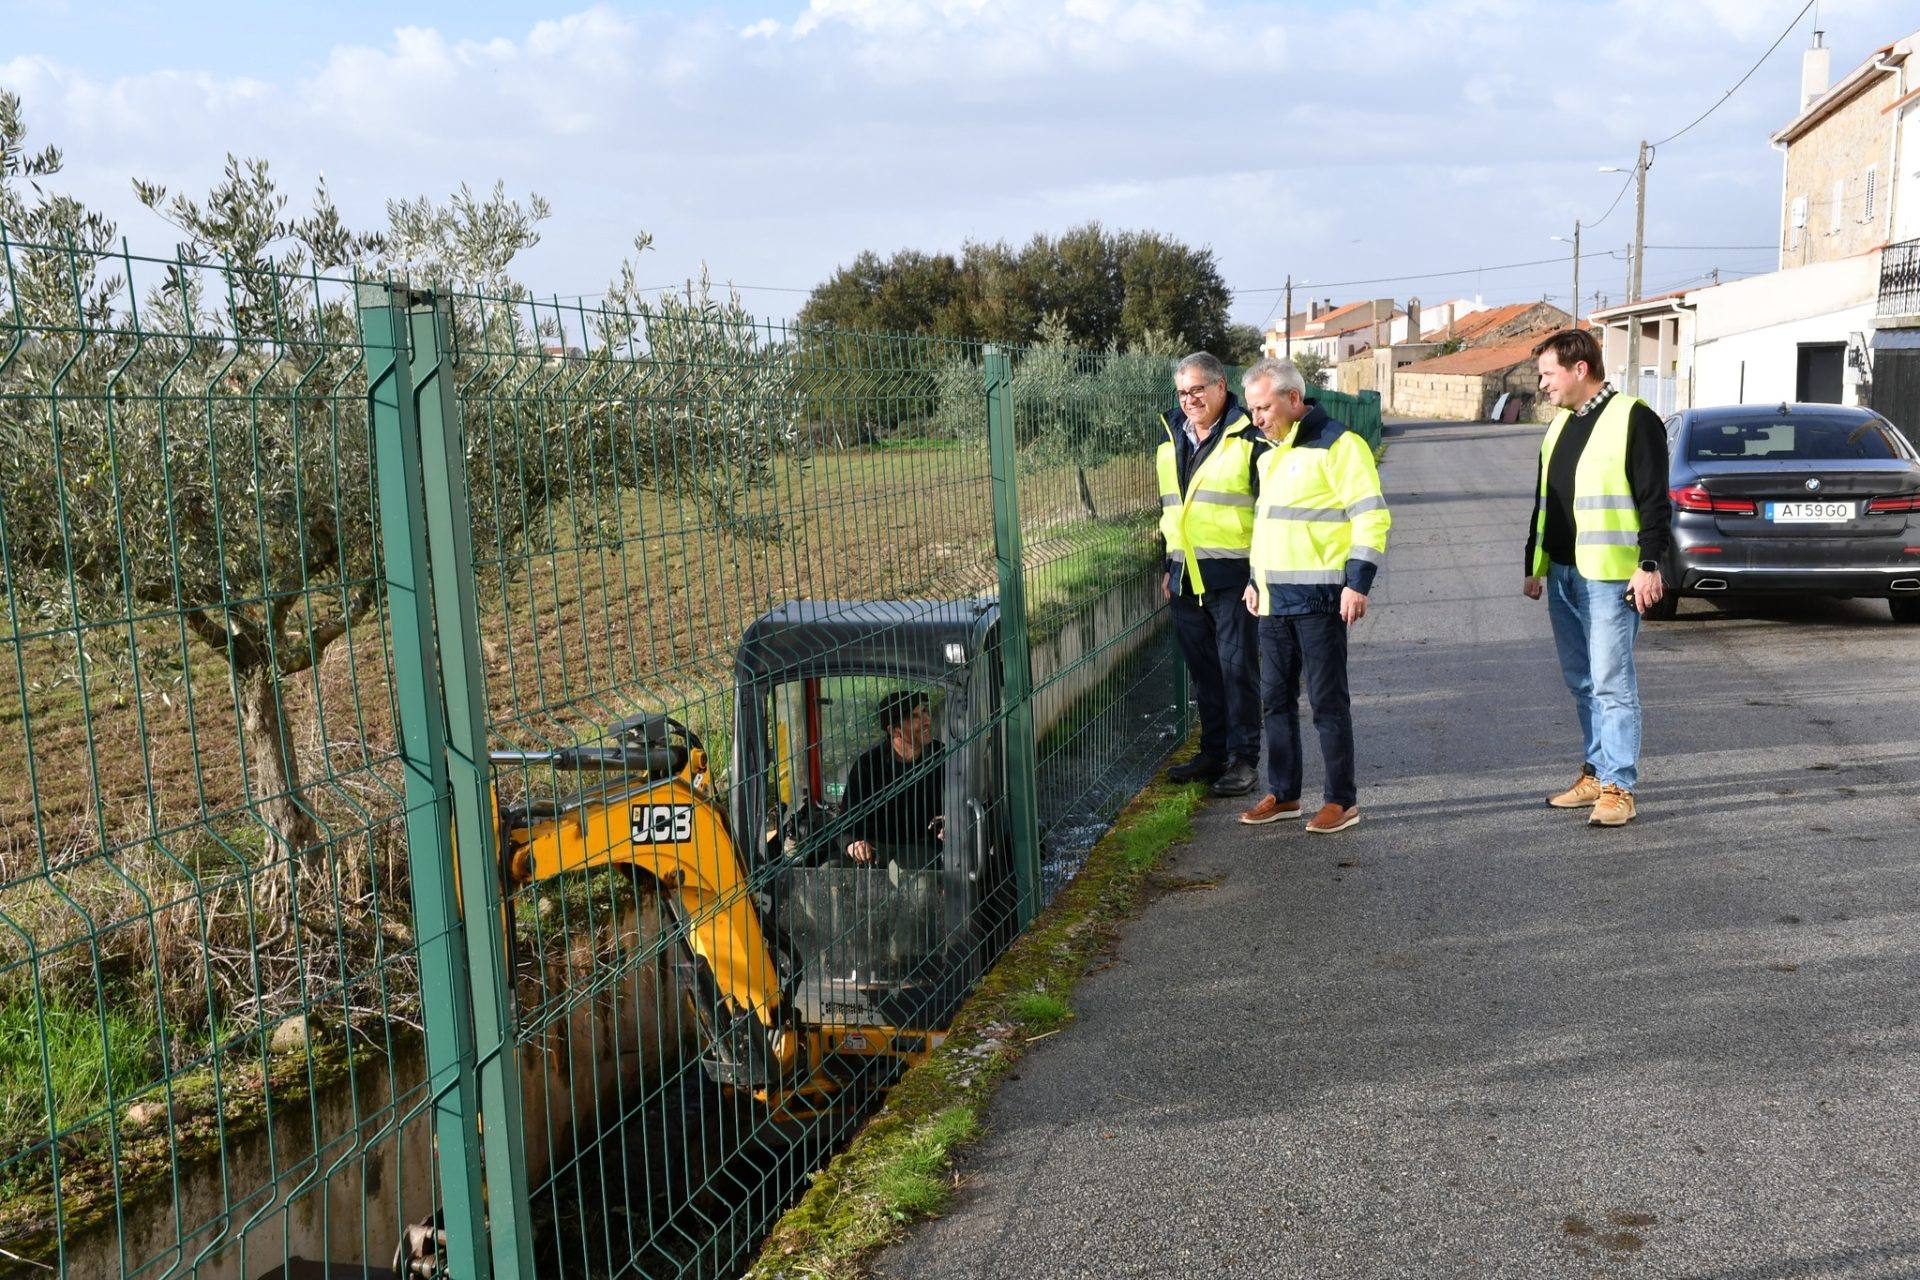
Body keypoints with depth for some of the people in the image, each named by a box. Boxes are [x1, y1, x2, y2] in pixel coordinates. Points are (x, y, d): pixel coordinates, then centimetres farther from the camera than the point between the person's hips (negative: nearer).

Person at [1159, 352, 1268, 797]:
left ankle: (1243, 758, 6)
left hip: (1232, 573, -6)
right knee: (1203, 670, 12)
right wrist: (1168, 568, 21)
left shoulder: (1248, 439, -6)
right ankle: (1213, 753, 22)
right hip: (1185, 577, 6)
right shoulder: (1170, 442, 15)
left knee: (1236, 668, -2)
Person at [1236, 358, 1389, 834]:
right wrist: (1255, 579, 22)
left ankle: (1342, 800, 8)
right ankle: (1282, 794, 23)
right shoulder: (1272, 452, 16)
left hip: (1319, 598, -8)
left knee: (1327, 701, -2)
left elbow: (1371, 515, -14)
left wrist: (1358, 582, -19)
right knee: (1276, 698, 12)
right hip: (1274, 598, 8)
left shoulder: (1338, 445, -10)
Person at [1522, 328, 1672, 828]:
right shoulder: (1560, 424, 18)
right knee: (1582, 683, 12)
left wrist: (1650, 565, -16)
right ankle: (1596, 772, 22)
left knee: (1612, 682, -7)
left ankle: (1617, 787, -2)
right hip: (1562, 575, 8)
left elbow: (1655, 500, -11)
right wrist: (1534, 566, 22)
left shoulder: (1633, 419, -7)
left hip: (1610, 577, -8)